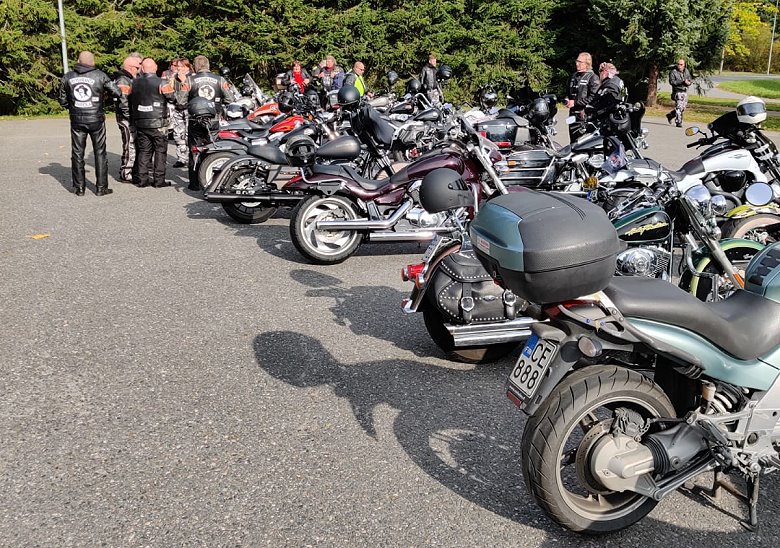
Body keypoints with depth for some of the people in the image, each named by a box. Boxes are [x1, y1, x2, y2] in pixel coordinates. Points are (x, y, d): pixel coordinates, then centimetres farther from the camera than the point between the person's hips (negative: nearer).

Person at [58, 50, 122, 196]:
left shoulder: (68, 77, 3)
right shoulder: (100, 76, -7)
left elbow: (62, 100, 9)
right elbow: (117, 93, -5)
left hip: (76, 120, 2)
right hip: (96, 120, -2)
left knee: (77, 154, 10)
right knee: (100, 153, 7)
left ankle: (79, 188, 13)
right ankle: (101, 187, 8)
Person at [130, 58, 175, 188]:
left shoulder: (135, 83, 4)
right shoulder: (162, 83, -12)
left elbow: (131, 101, 11)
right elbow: (172, 98, -7)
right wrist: (171, 85, 10)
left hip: (140, 123, 4)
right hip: (158, 123, -4)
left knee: (144, 150, 11)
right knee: (160, 151, 4)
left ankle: (141, 179, 10)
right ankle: (159, 180, 3)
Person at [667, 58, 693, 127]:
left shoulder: (687, 71, 10)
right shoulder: (673, 72, -8)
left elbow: (691, 80, 15)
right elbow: (671, 82, -16)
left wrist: (688, 82, -10)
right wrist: (682, 82, -25)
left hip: (685, 91, 7)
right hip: (677, 91, -6)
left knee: (683, 108, 12)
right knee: (679, 107, -11)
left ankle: (670, 115, 30)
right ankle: (678, 122, -5)